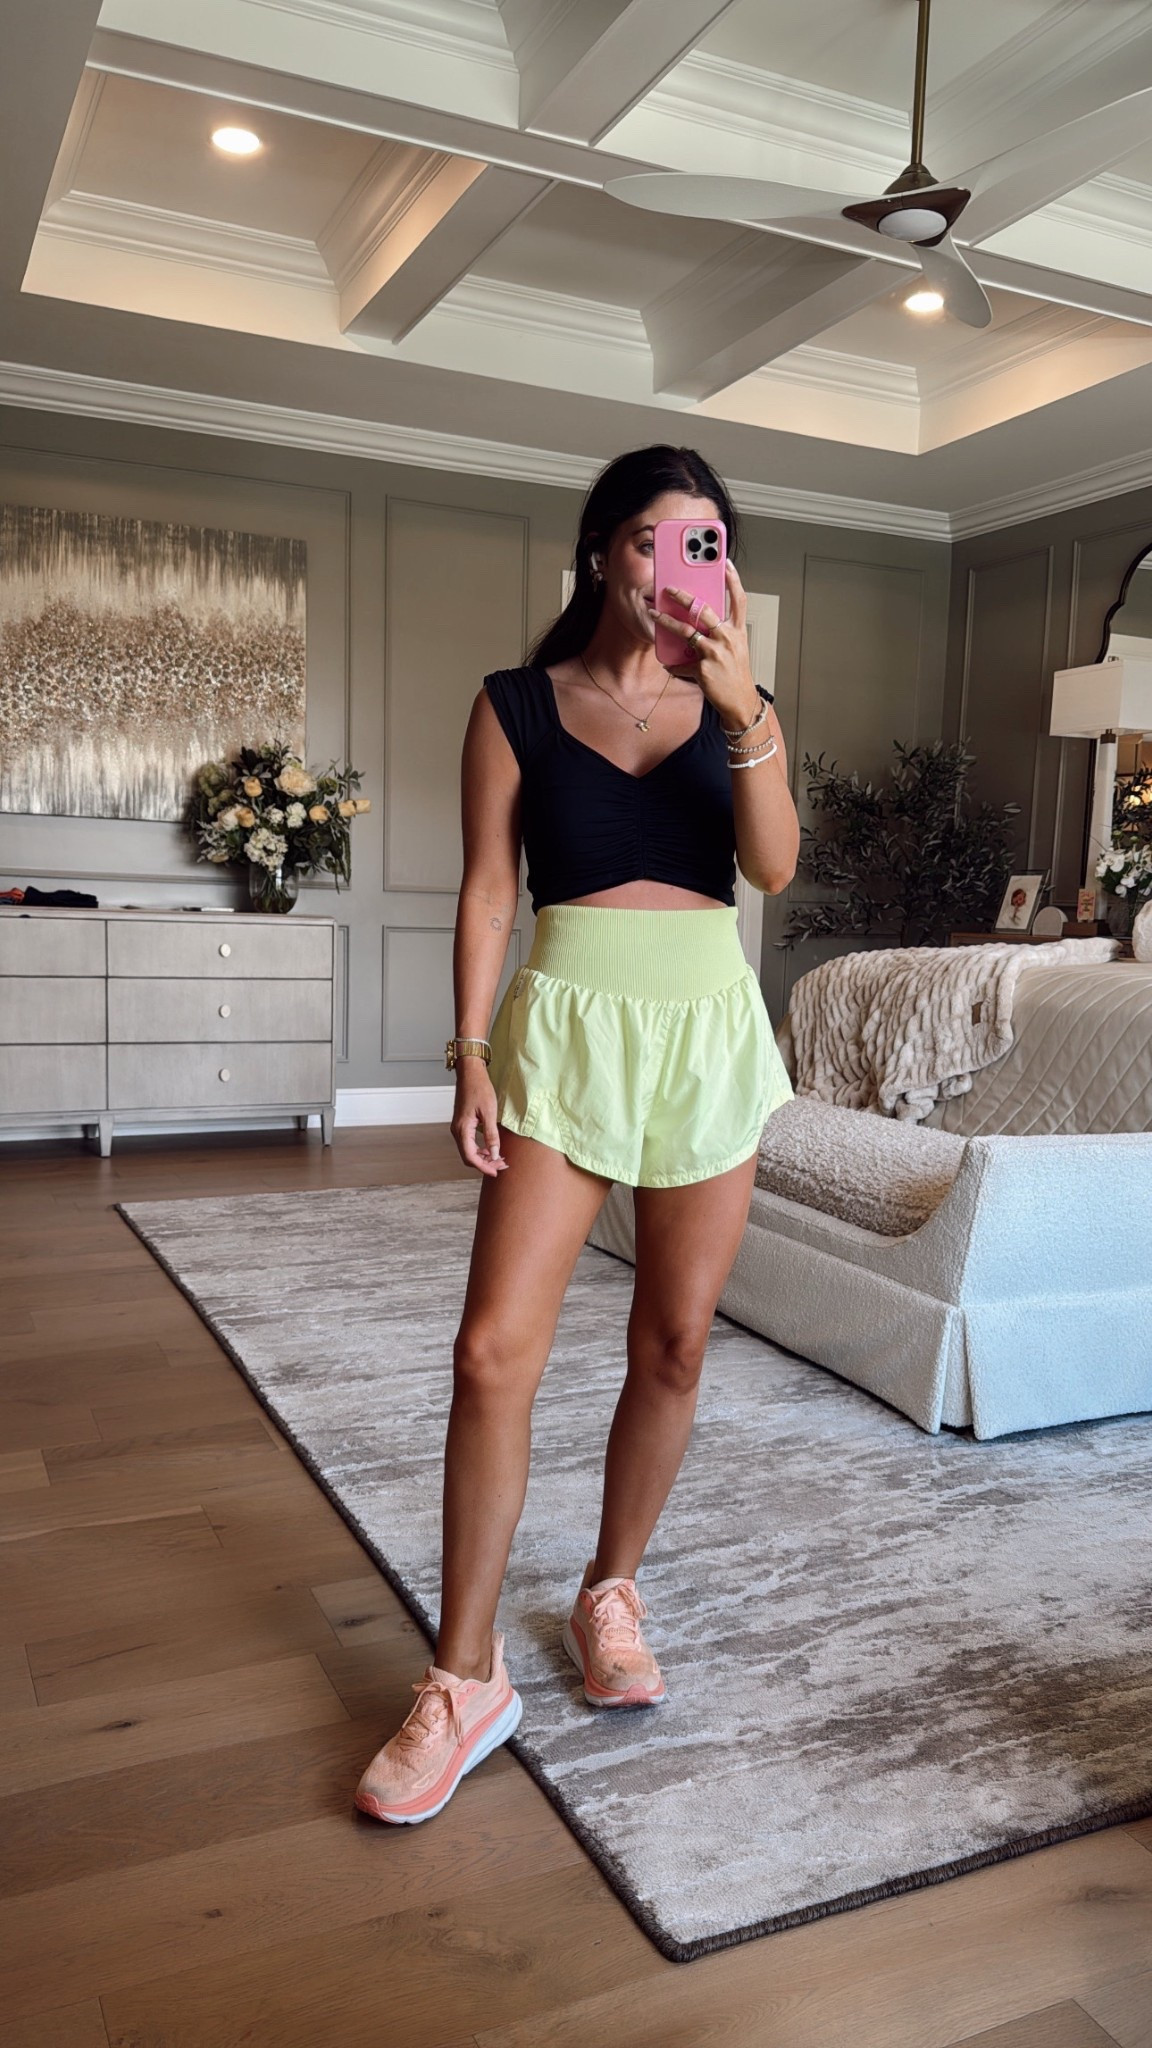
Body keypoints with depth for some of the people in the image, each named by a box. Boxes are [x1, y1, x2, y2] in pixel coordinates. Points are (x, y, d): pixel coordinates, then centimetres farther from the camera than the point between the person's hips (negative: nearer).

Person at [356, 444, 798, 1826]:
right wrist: (472, 1053, -6)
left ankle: (610, 1596, 30)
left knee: (674, 1347, 8)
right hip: (567, 1025, -2)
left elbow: (775, 865, -6)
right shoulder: (518, 706, 4)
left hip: (708, 1030, 3)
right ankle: (465, 1679, 6)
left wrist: (744, 709, -18)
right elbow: (487, 888, 1)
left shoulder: (734, 702, 9)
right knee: (494, 1351, -10)